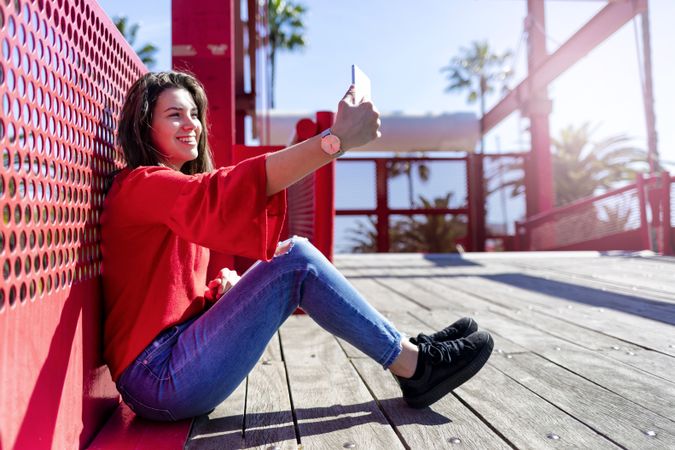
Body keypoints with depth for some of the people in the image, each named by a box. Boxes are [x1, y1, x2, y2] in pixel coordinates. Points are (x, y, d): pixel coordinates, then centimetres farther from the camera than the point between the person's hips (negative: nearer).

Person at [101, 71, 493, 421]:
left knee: (289, 255, 0)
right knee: (296, 260, -18)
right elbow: (221, 193, -33)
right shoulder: (140, 185, -11)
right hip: (160, 377, -9)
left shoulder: (174, 188, 17)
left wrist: (223, 290, -4)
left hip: (181, 351, 9)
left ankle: (408, 350, 0)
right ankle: (415, 366, -8)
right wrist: (337, 138, -39)